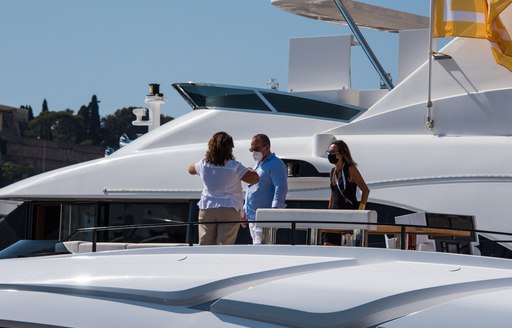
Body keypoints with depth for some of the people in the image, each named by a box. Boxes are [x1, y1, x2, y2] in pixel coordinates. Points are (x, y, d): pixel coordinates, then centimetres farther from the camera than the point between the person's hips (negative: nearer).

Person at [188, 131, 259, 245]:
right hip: (229, 210, -4)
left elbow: (190, 169, 22)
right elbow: (254, 179, -11)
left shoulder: (204, 164, 0)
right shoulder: (234, 167, -13)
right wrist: (250, 170, 10)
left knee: (205, 246, 9)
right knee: (224, 247, -3)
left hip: (206, 209, 4)